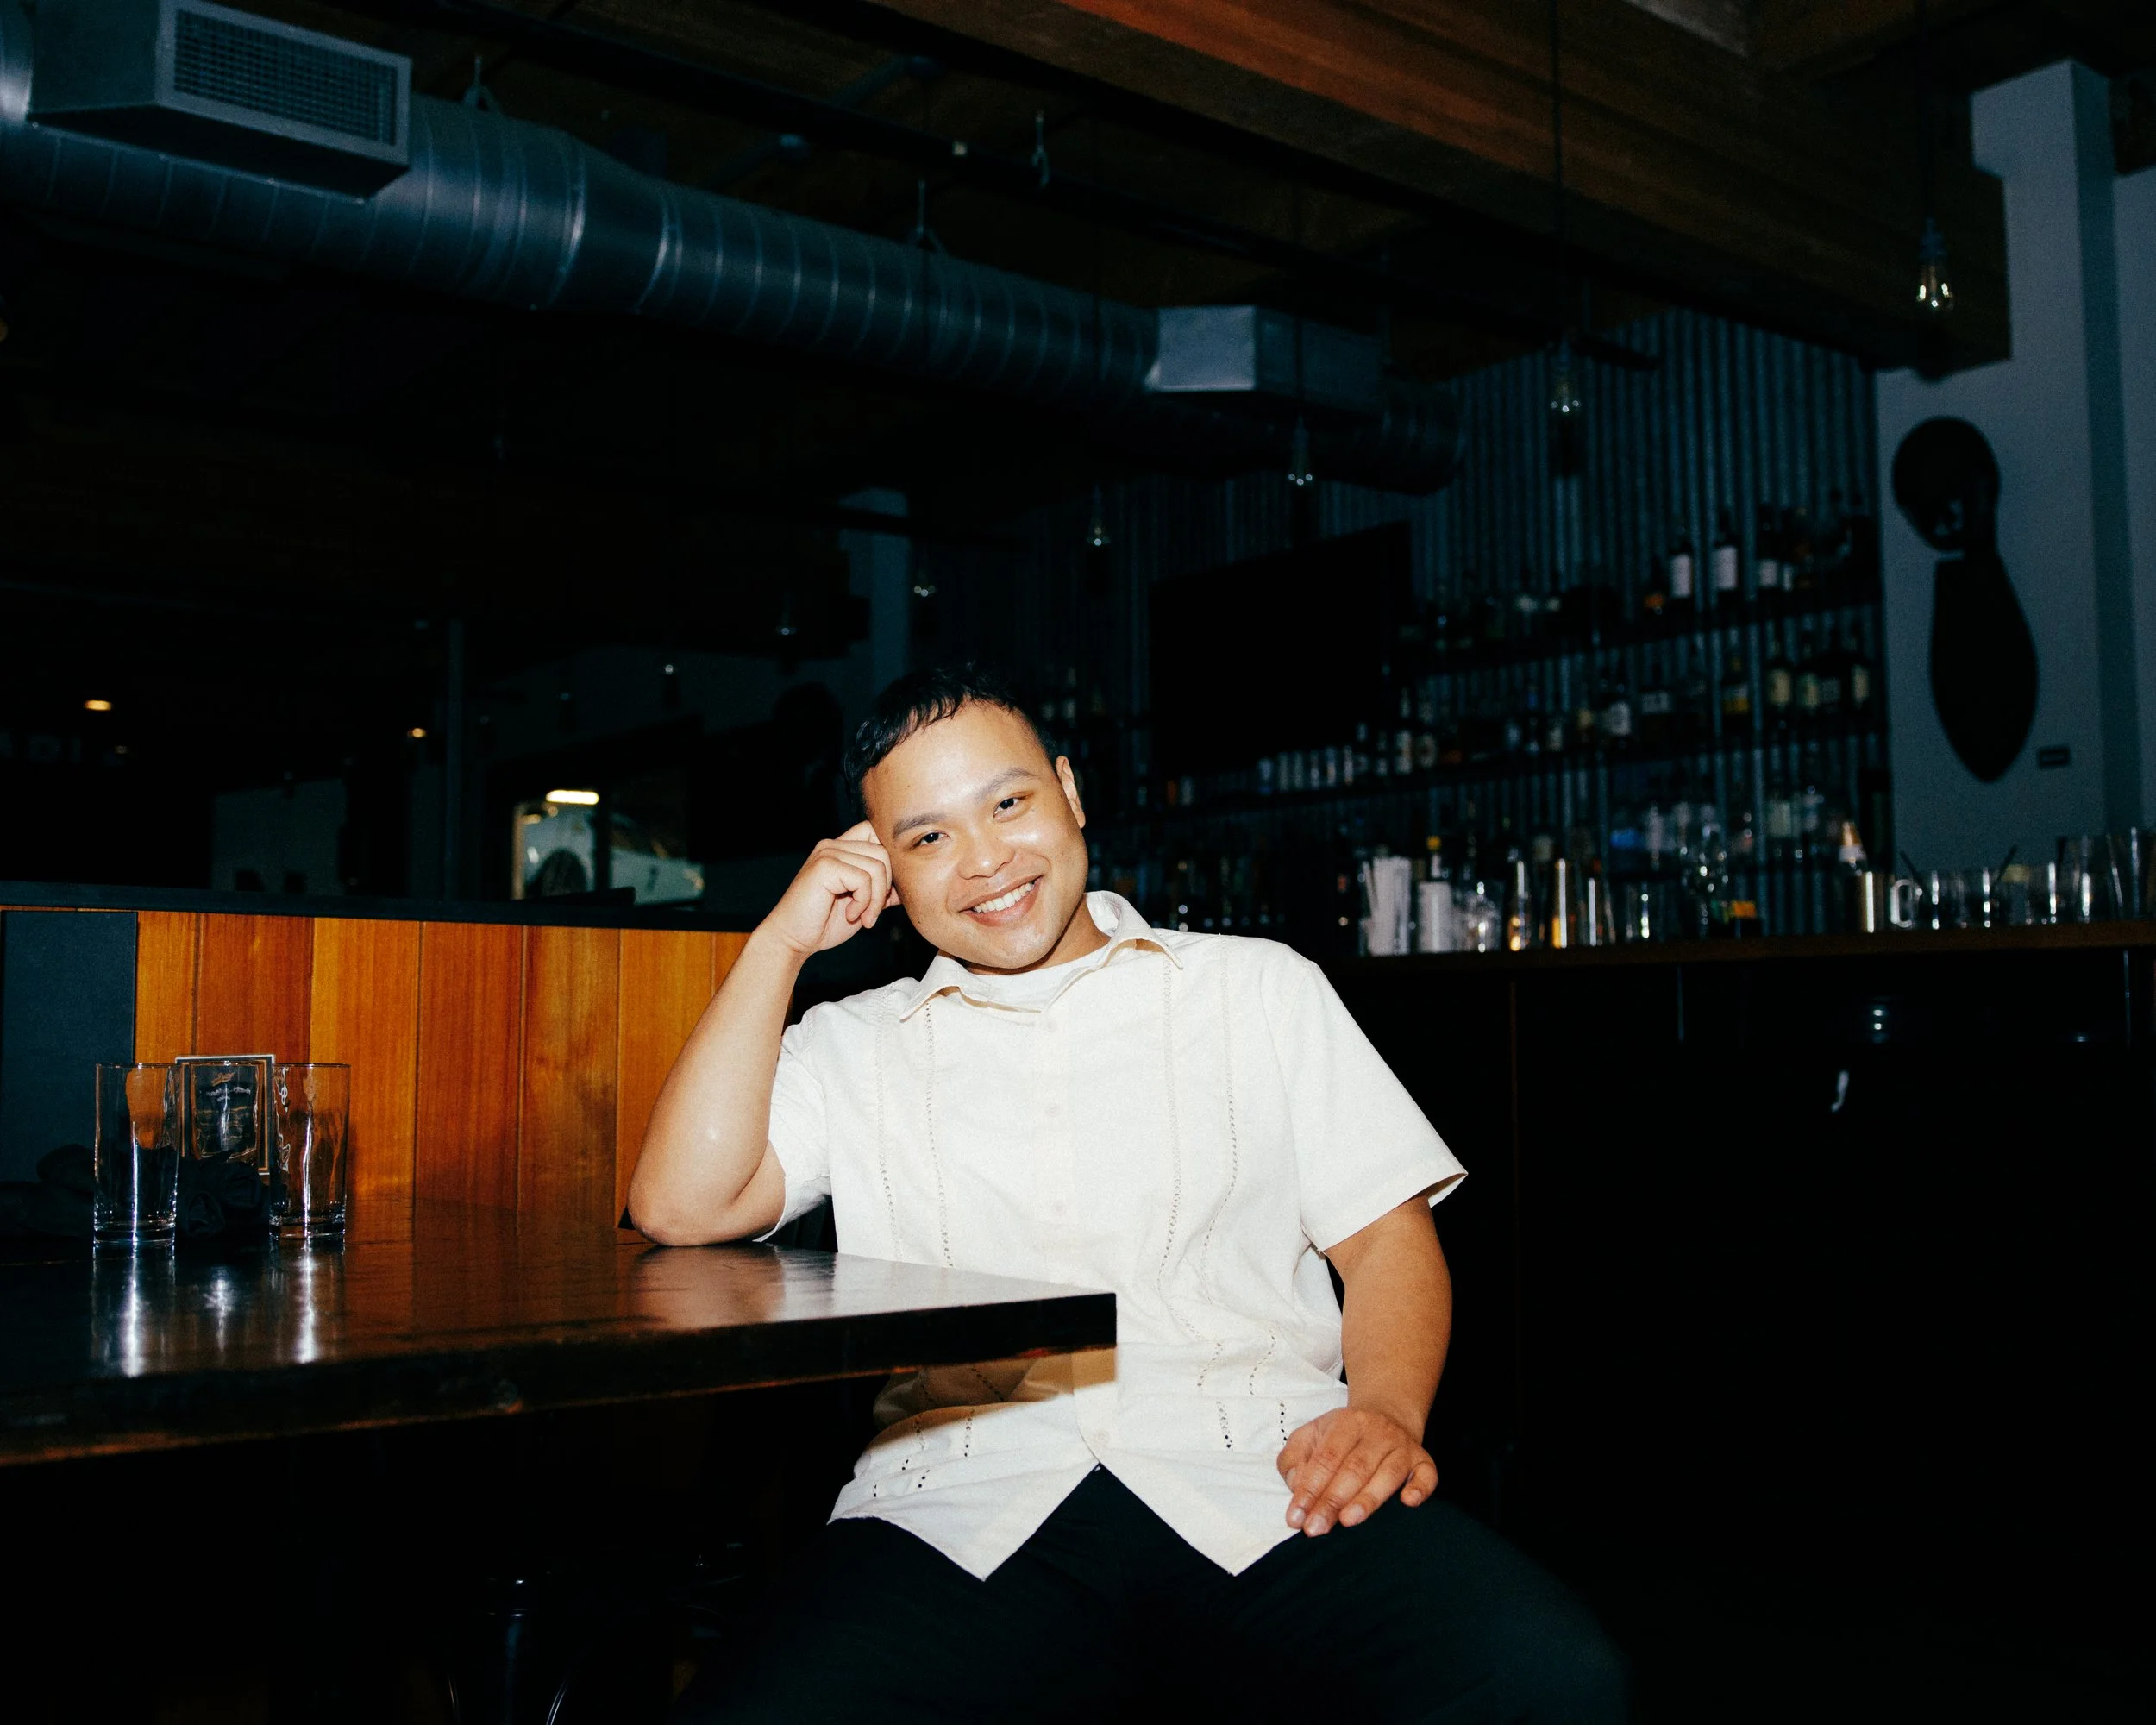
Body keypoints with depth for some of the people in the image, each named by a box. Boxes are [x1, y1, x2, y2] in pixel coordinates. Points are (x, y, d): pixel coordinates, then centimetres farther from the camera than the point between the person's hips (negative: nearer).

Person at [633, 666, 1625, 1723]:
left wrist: (1387, 1413, -8)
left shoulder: (1259, 987, 17)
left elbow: (1386, 1236, 13)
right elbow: (681, 1207, 2)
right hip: (961, 1511, 0)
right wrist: (781, 943, 6)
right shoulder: (850, 1050, 18)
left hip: (1258, 1486, 0)